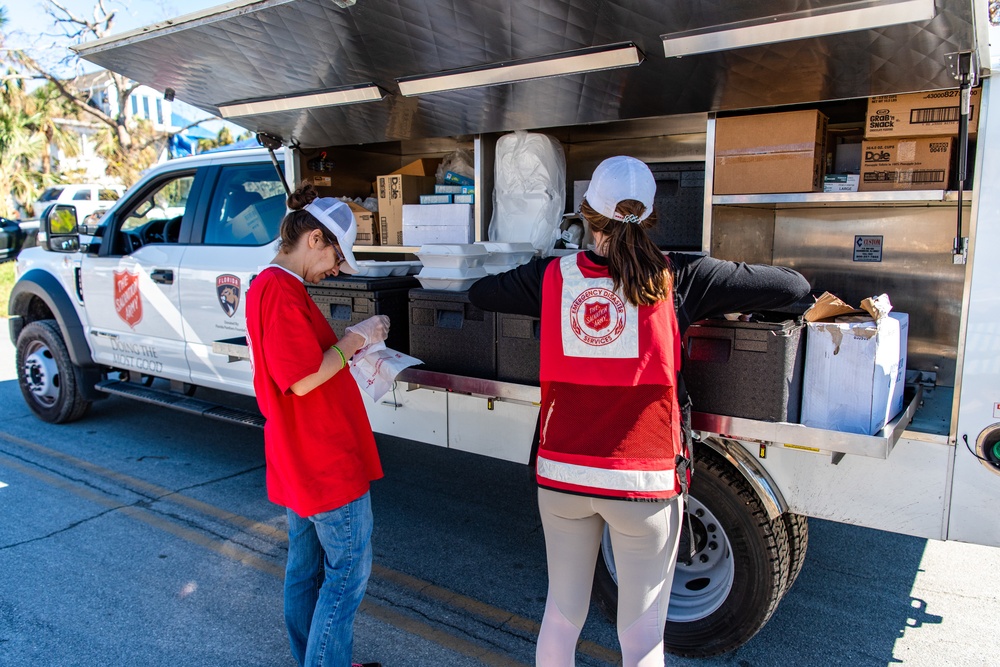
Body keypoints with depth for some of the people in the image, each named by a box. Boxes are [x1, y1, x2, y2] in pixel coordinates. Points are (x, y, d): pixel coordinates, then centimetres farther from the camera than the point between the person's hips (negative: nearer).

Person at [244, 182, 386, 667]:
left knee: (305, 567, 21)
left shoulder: (268, 286, 11)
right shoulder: (281, 291, -21)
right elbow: (304, 380, -24)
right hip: (328, 462, -10)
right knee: (349, 573, 4)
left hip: (301, 462, 10)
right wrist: (355, 339, -14)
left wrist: (351, 341, 6)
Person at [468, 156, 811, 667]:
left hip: (561, 473, 3)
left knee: (562, 612, 21)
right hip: (642, 481, -2)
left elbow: (479, 294, 15)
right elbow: (795, 286, -2)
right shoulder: (676, 279, -9)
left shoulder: (552, 277, -3)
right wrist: (727, 303, 15)